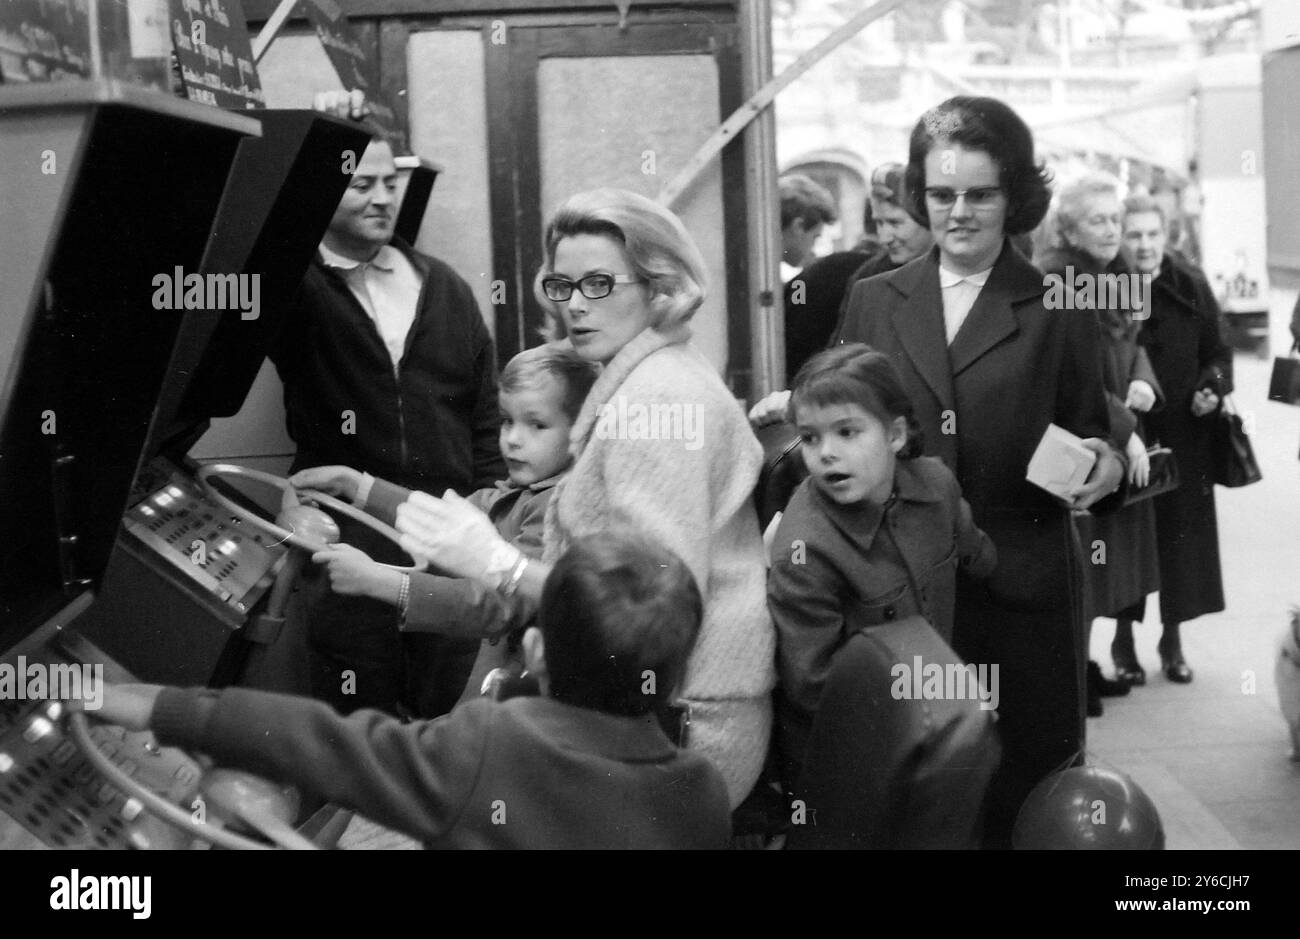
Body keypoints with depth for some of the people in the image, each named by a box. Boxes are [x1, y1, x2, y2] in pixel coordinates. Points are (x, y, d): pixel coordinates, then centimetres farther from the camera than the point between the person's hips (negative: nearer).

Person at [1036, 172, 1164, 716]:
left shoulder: (1116, 276, 11)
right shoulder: (1055, 278, -16)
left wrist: (1145, 383, -5)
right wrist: (1125, 432, -17)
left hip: (1118, 443, 8)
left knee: (1107, 562, 13)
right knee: (1077, 564, -2)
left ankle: (1082, 665, 24)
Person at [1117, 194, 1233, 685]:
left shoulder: (1191, 286, -1)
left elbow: (1218, 352, 7)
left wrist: (1213, 389, -10)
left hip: (1183, 440, 2)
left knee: (1181, 540, 8)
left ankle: (1172, 639, 24)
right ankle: (1123, 639, 21)